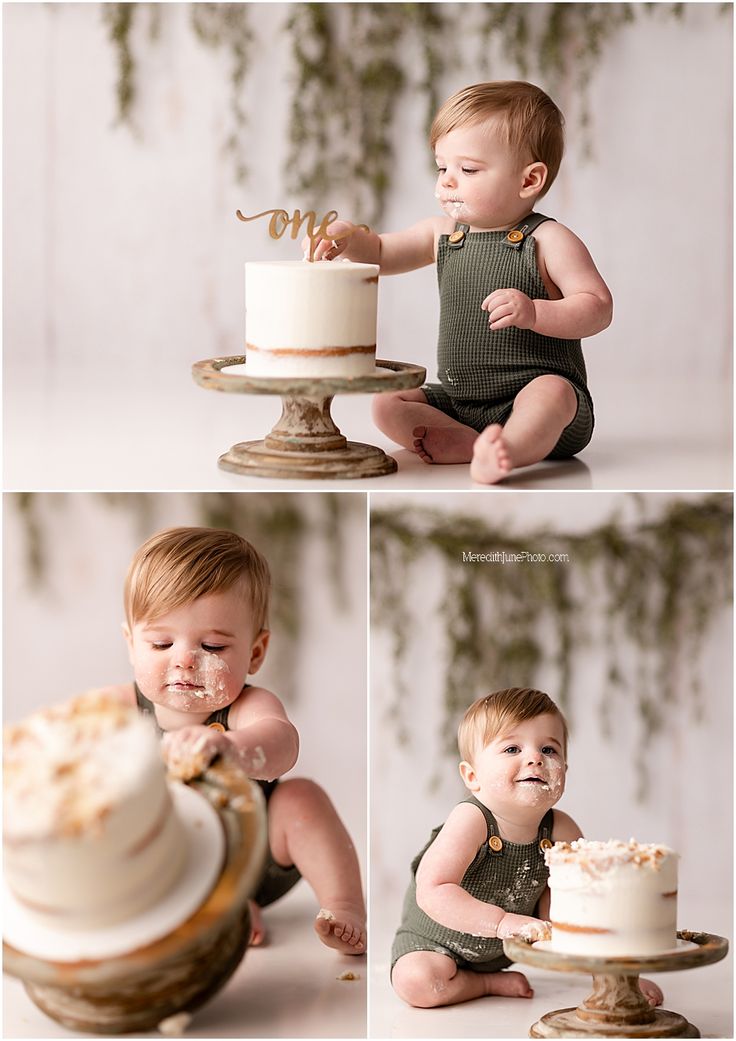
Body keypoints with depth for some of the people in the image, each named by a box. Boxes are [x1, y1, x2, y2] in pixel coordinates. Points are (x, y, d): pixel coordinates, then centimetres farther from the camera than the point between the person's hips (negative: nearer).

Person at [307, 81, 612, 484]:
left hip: (535, 390, -6)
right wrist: (347, 237, -6)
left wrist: (533, 313, -28)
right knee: (386, 405, -9)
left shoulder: (547, 240, -8)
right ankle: (474, 444, -29)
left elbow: (598, 308, -12)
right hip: (458, 402, 7)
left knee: (550, 393, -37)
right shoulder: (443, 234, 9)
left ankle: (506, 449, -62)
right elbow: (381, 253, 18)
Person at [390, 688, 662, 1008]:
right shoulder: (470, 820, -32)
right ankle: (491, 982, -4)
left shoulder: (561, 831, -17)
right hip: (436, 943, -3)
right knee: (415, 982, -29)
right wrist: (503, 922, -48)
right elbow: (433, 891, -40)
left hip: (504, 949, 3)